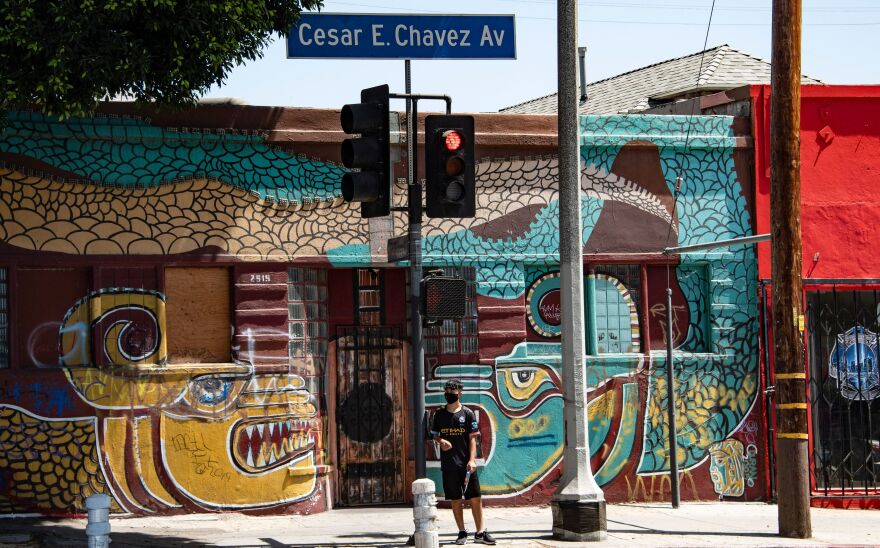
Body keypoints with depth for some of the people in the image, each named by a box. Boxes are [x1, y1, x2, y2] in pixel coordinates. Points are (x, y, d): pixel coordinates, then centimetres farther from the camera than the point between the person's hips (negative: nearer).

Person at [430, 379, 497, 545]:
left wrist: (472, 460, -12)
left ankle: (480, 532, 4)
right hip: (449, 463, 2)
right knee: (455, 500, 4)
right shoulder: (440, 414, 7)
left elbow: (472, 438, -2)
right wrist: (440, 441, -7)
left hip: (466, 464, -2)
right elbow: (434, 434, 17)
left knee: (475, 498, -2)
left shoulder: (467, 414, 1)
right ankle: (462, 533, 11)